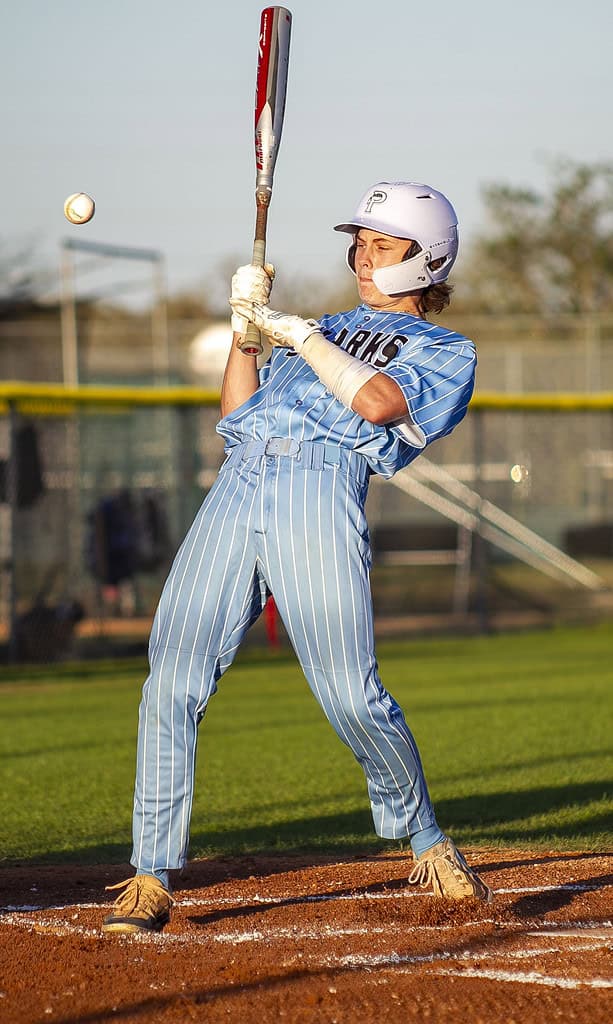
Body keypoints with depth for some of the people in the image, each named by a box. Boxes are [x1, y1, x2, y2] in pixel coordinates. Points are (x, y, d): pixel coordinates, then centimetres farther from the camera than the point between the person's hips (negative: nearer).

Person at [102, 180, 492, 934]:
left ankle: (427, 845, 10)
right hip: (240, 482, 5)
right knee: (171, 684, -8)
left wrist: (293, 331, 0)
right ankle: (151, 879, -4)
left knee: (350, 695, -15)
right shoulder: (327, 333, 32)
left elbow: (377, 402, -7)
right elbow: (238, 416, 26)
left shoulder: (446, 352, 14)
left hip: (324, 485, -5)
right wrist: (245, 327, 17)